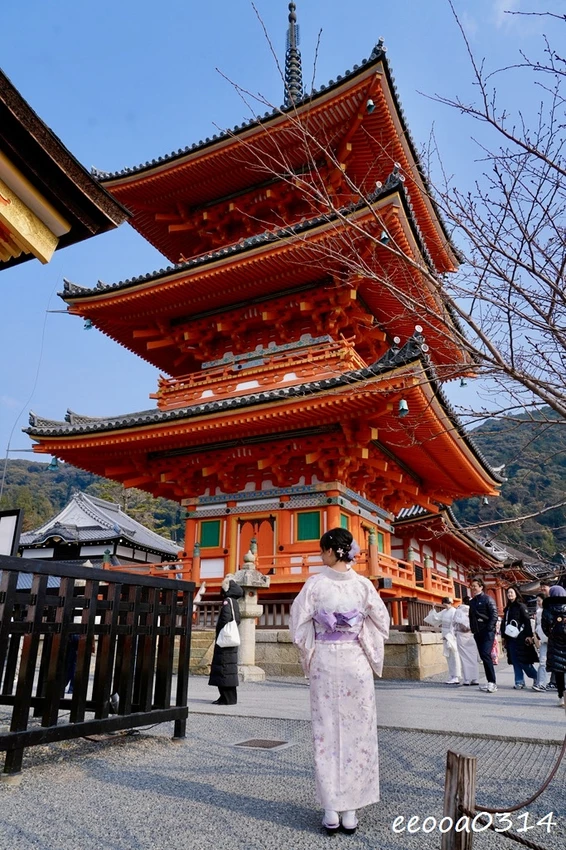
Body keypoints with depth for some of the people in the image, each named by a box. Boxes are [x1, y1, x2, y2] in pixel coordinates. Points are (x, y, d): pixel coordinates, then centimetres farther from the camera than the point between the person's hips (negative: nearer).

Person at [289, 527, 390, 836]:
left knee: (326, 732, 9)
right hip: (356, 663, 1)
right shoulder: (363, 584, -6)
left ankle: (331, 811, 15)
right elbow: (382, 622, 0)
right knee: (357, 731, 10)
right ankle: (350, 812, 16)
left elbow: (298, 622, -6)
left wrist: (309, 656, 10)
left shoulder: (315, 583, -9)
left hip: (325, 662, -1)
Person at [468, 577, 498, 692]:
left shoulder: (487, 599, -5)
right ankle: (491, 682, 13)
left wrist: (489, 628, -18)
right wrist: (473, 629, 10)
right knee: (483, 657, 7)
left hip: (487, 632, -7)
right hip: (477, 633, 7)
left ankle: (492, 682, -12)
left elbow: (494, 615, -12)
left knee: (486, 655, -16)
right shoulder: (472, 601, 15)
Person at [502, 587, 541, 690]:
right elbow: (504, 623, 18)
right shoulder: (507, 608, 16)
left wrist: (529, 635, -17)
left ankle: (536, 678, 7)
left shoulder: (521, 606, -3)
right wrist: (504, 637, 15)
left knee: (523, 661, -8)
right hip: (511, 638, 6)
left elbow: (527, 621, -10)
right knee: (515, 661, 5)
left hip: (521, 637, -6)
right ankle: (519, 682, 10)